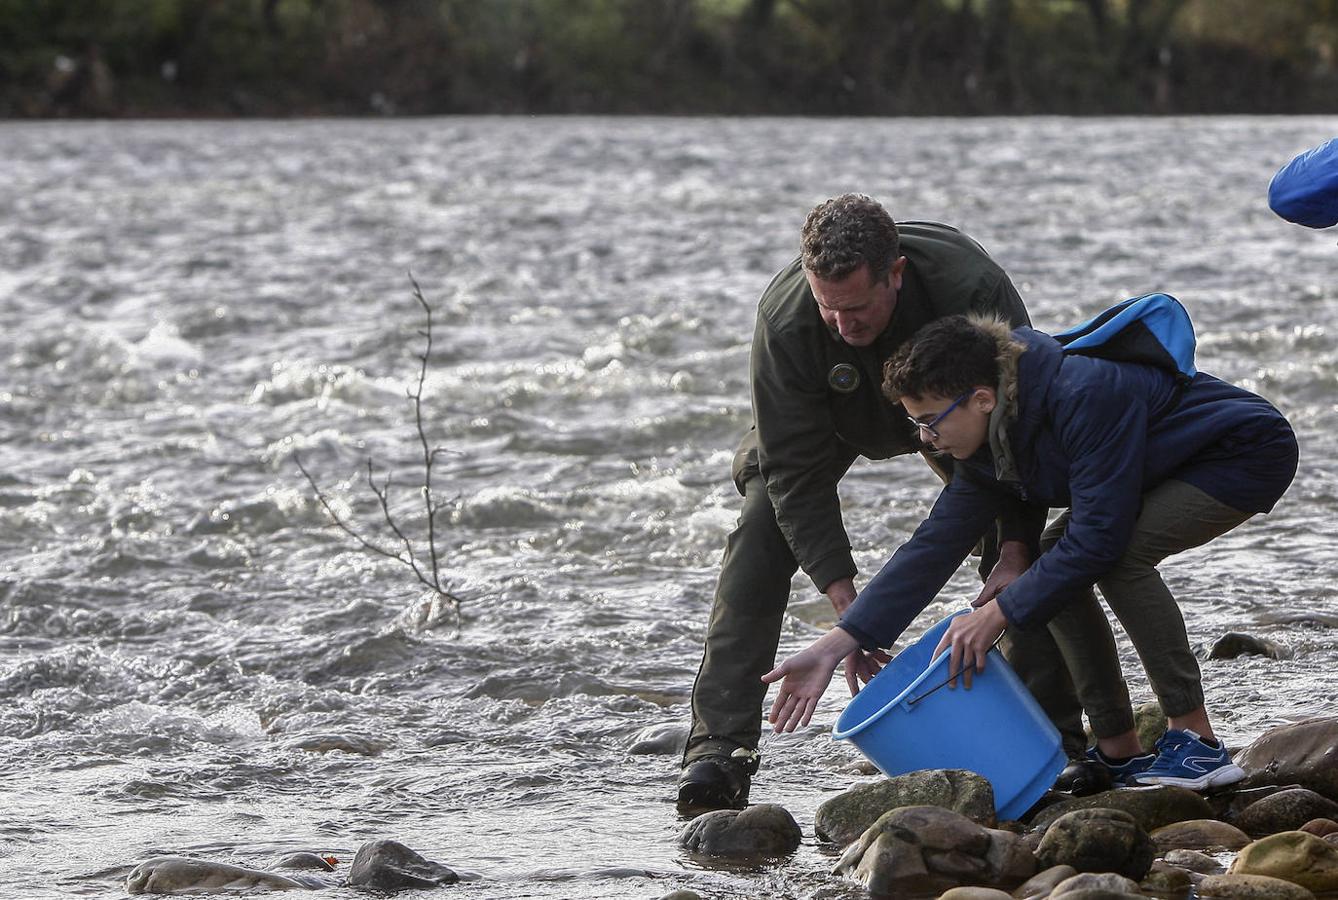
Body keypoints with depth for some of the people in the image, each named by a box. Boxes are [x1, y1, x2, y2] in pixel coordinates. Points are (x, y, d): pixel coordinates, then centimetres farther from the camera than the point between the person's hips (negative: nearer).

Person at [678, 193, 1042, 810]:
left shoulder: (973, 289, -42)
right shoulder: (784, 321, -39)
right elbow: (798, 474, -31)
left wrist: (1013, 557, -40)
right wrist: (845, 602, -38)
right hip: (838, 419, 0)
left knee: (1016, 553, -15)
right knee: (762, 534, -19)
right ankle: (719, 747, -22)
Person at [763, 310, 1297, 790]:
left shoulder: (1085, 398, -35)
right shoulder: (990, 442, -7)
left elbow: (1099, 536, -34)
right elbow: (937, 543, -6)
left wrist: (998, 613, -28)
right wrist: (836, 646, -11)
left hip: (1250, 453, -9)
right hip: (1173, 470, 9)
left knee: (1120, 558, -28)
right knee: (1052, 561, -4)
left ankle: (1197, 741, -21)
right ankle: (1119, 753, 0)